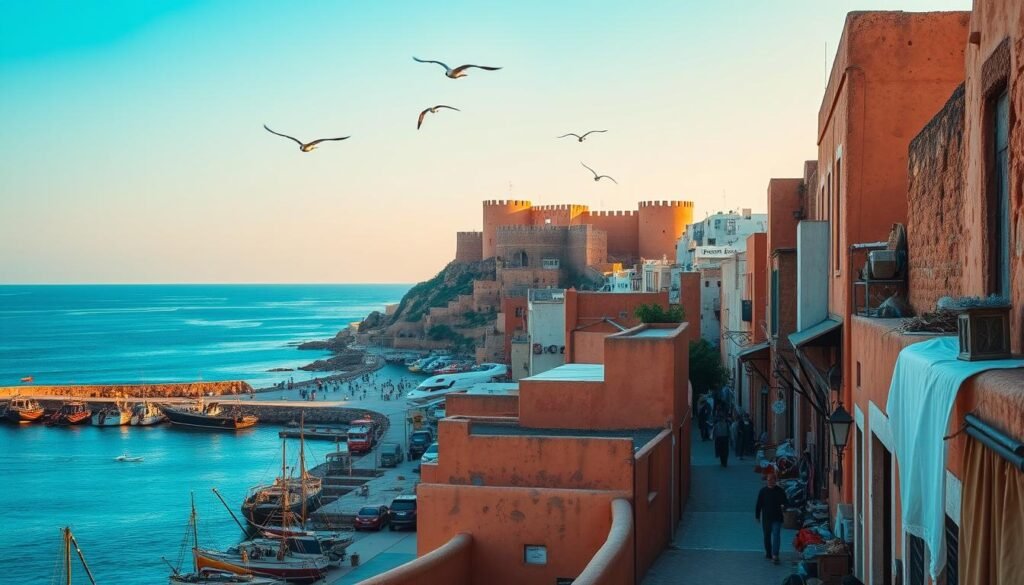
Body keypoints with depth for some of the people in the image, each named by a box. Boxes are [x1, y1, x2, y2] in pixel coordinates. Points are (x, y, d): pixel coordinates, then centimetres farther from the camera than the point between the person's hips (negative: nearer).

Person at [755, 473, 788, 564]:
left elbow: (785, 502, 0)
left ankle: (775, 556, -16)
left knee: (776, 536, -12)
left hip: (777, 518, -3)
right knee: (767, 536, 13)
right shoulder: (763, 491, 2)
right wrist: (757, 516, 7)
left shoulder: (780, 491, -2)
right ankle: (768, 553, 30)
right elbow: (758, 504, 7)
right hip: (766, 518, 3)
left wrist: (783, 506, -24)